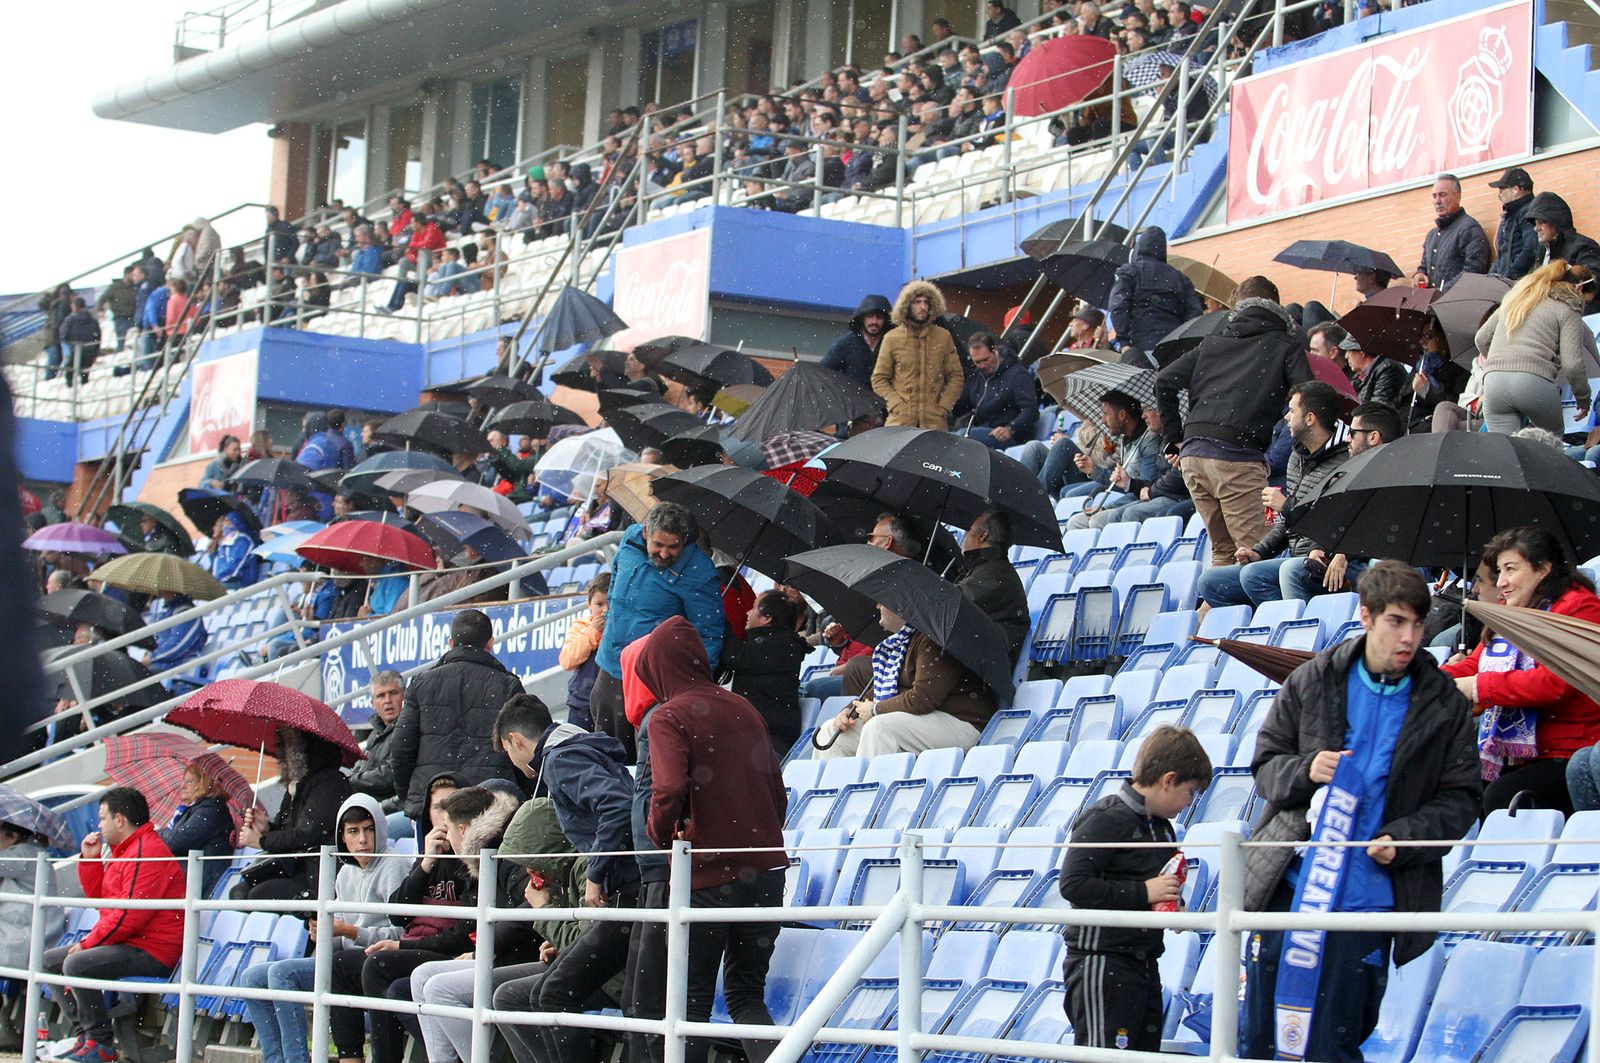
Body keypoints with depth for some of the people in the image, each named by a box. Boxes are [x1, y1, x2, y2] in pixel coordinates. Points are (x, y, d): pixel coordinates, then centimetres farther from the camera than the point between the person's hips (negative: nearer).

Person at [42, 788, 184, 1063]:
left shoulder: (147, 853, -17)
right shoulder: (124, 850, 19)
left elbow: (130, 914, -24)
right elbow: (99, 896, 28)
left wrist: (88, 943, -17)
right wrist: (89, 859, 14)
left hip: (151, 951, -12)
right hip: (127, 944, 12)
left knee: (76, 964, -30)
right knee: (49, 960, 12)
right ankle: (84, 1035, 2)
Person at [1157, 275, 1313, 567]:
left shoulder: (1212, 343, 23)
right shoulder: (1285, 346, 11)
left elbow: (1165, 382, 17)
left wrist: (1175, 437, 21)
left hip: (1192, 454, 5)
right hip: (1239, 456, -5)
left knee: (1223, 549, 16)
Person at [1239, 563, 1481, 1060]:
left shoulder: (1442, 704, 1)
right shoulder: (1314, 680, 3)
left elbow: (1459, 799, 3)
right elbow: (1265, 763, 8)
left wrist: (1403, 839, -14)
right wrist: (1305, 772, -14)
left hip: (1366, 899, -1)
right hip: (1288, 886, 1)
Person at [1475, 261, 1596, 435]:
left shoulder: (1515, 297, 27)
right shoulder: (1568, 309, 8)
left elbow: (1481, 339, 30)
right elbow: (1572, 364, -1)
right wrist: (1583, 399, 14)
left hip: (1493, 381, 5)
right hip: (1534, 380, -5)